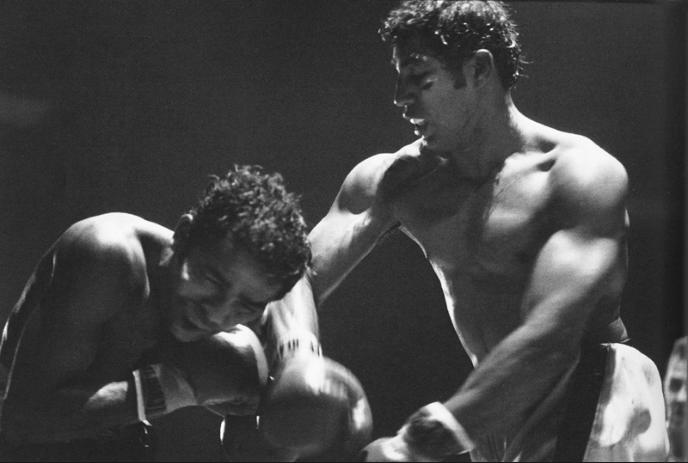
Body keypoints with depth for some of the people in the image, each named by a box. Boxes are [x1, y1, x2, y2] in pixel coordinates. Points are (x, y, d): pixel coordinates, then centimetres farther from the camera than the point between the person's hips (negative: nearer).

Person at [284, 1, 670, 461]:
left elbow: (551, 335, -27)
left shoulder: (581, 173, -17)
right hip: (494, 419, 6)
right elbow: (303, 278, -7)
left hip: (598, 411, -5)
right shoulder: (394, 179, 1)